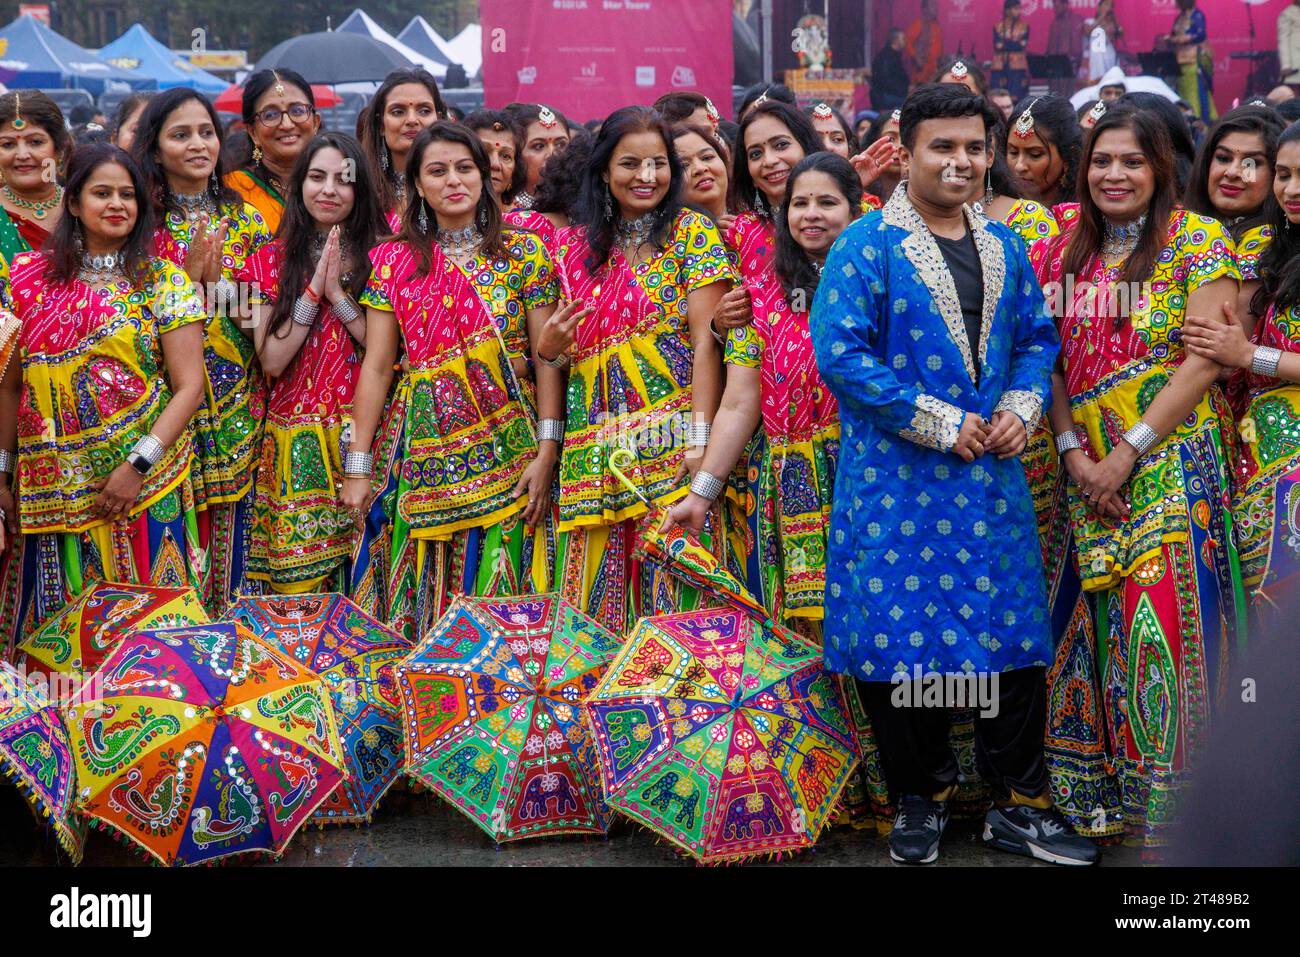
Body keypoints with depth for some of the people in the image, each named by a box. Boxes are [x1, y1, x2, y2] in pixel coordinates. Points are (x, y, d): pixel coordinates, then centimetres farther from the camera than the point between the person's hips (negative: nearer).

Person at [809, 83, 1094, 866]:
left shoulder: (1005, 248, 11)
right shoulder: (867, 246, -8)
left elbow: (1037, 338, 18)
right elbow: (839, 353, -15)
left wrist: (1022, 408, -3)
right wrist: (941, 424, -15)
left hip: (992, 478, 5)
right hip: (897, 481, -5)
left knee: (1014, 631, 6)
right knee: (901, 633, 2)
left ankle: (1020, 804, 18)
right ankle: (923, 797, 20)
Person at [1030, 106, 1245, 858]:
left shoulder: (1198, 241, -3)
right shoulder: (1063, 253, 10)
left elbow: (1205, 360, -10)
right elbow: (1049, 362, 8)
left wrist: (1128, 453, -13)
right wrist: (1075, 453, -7)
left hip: (1173, 457, -4)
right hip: (1088, 469, 4)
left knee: (1170, 619, -8)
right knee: (1108, 623, 6)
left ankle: (1177, 809, 1)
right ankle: (1122, 790, 17)